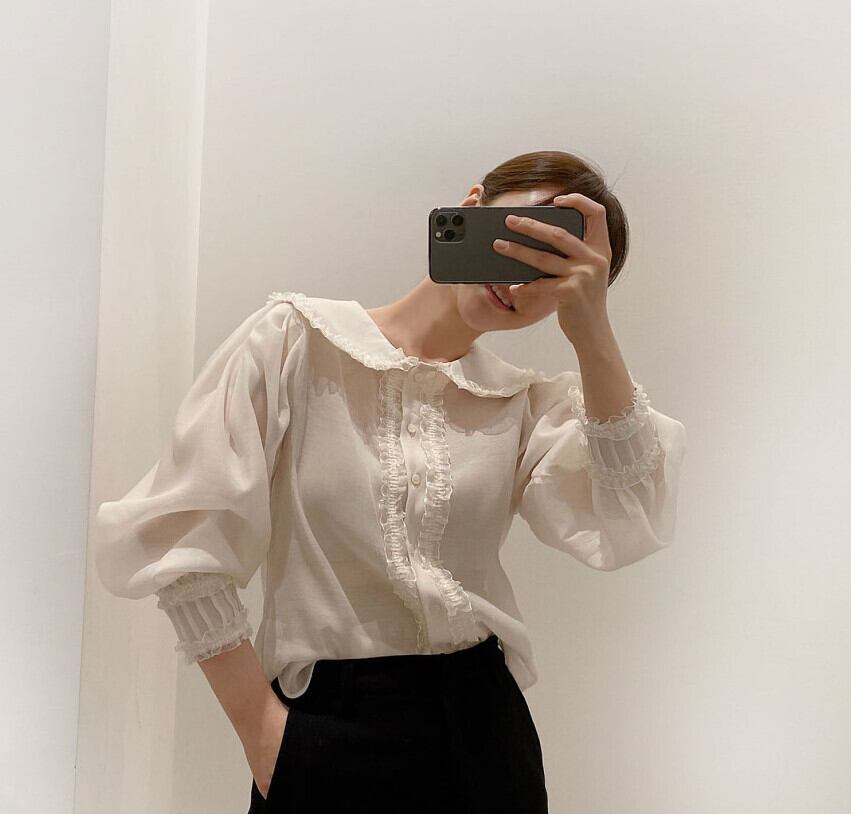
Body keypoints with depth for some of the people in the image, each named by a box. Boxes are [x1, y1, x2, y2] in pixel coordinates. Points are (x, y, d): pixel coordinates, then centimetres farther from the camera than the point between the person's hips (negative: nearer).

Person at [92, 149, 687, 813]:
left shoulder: (527, 404, 4)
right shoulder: (298, 339, -5)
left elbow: (627, 530, -15)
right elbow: (183, 538, -8)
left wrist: (593, 331, -21)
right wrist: (262, 729, -9)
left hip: (484, 729, 3)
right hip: (325, 731, -3)